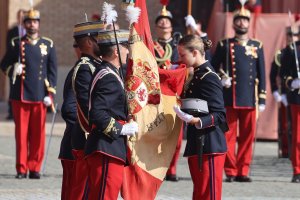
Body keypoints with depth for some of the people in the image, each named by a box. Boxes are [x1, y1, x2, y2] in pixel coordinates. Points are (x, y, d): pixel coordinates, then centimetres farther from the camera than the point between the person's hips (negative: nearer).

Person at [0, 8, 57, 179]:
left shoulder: (48, 45, 9)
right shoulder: (17, 44, 7)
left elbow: (52, 71, 8)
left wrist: (50, 94, 0)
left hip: (39, 97, 0)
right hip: (20, 96, 0)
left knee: (38, 134, 0)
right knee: (21, 133, 0)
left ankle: (34, 167, 8)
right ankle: (22, 168, 6)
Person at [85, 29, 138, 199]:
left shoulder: (107, 74, 18)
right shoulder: (109, 78, -15)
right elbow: (97, 114, -25)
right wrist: (122, 129, -18)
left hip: (109, 151, 11)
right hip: (107, 153, -11)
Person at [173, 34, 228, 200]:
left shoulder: (209, 77, -14)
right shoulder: (197, 75, 14)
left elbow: (220, 115, -18)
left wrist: (197, 121, -30)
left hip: (209, 146, -10)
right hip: (197, 145, 10)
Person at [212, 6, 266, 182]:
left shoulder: (257, 46, 11)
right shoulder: (224, 45, 6)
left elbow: (261, 74, 10)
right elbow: (213, 68, 10)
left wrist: (262, 99, 6)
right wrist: (221, 79, -10)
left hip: (250, 99, 2)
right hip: (229, 99, -2)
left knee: (248, 136, 1)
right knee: (229, 135, -2)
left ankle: (243, 171, 8)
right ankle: (231, 171, 4)